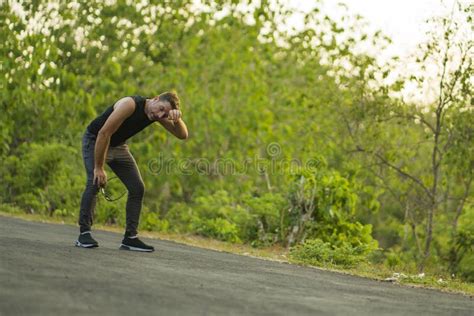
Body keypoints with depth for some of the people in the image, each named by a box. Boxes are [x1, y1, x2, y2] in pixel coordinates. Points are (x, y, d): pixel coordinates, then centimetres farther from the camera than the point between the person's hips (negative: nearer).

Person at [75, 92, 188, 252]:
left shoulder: (157, 114, -12)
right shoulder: (130, 105, -33)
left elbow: (182, 135, -12)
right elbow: (104, 134, -32)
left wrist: (177, 119, -34)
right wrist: (98, 168, -29)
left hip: (118, 145, 7)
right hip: (95, 141, -7)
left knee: (137, 188, -2)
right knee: (95, 182, -25)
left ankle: (130, 237, 4)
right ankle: (84, 234, -17)